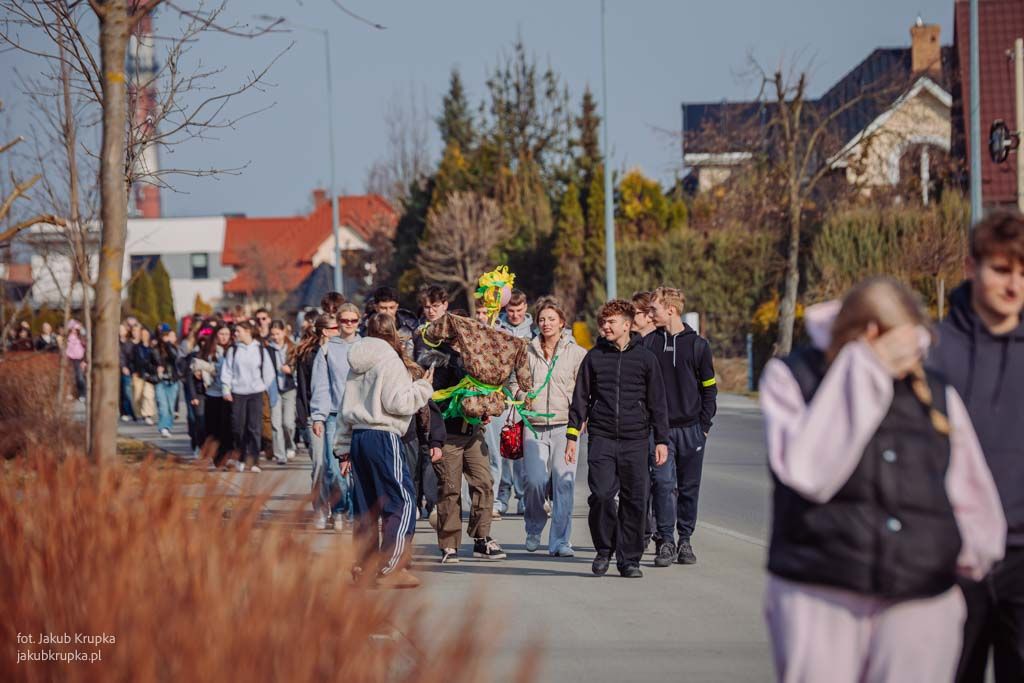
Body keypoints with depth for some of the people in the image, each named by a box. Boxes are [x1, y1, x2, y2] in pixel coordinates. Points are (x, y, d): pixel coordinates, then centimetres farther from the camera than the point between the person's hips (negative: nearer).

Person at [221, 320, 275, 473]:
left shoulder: (260, 350, 3)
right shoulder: (233, 350, 5)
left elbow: (268, 373, 10)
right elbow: (227, 371, 6)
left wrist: (263, 387, 6)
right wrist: (226, 390, -2)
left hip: (256, 393, -1)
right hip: (237, 393, 1)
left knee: (254, 427, -6)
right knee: (238, 427, 0)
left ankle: (254, 461, -6)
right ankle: (241, 459, 15)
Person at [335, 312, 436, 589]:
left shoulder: (358, 363, 17)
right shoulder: (390, 360, -7)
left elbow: (345, 408, 19)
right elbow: (396, 402, -15)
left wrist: (345, 449, 22)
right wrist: (423, 387, 0)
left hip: (358, 436, 8)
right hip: (383, 436, -8)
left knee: (367, 505, 13)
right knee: (402, 503, -5)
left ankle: (364, 567, 13)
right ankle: (390, 570, -11)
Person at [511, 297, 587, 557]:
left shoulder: (576, 353, 5)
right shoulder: (528, 352, 11)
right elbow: (515, 381, 22)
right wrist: (521, 395, 1)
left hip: (564, 426, -1)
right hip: (534, 426, 2)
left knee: (564, 482, -10)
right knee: (535, 481, -8)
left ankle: (561, 541, -4)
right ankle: (534, 529, 18)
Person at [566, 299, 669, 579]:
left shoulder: (645, 358, 7)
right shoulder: (594, 357, 9)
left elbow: (657, 403, 9)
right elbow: (580, 398, 11)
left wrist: (661, 440, 4)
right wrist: (572, 436, 6)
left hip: (635, 440, 0)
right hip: (601, 438, 0)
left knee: (635, 501, -1)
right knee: (601, 495, -13)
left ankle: (629, 559, 9)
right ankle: (604, 548, 7)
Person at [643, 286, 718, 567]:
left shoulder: (697, 345, 3)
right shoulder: (648, 343, 5)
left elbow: (708, 388, 8)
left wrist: (705, 424, 1)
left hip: (691, 428, 0)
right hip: (659, 428, 0)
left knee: (689, 487, 5)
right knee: (662, 484, -11)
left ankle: (685, 540, 15)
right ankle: (665, 541, -9)